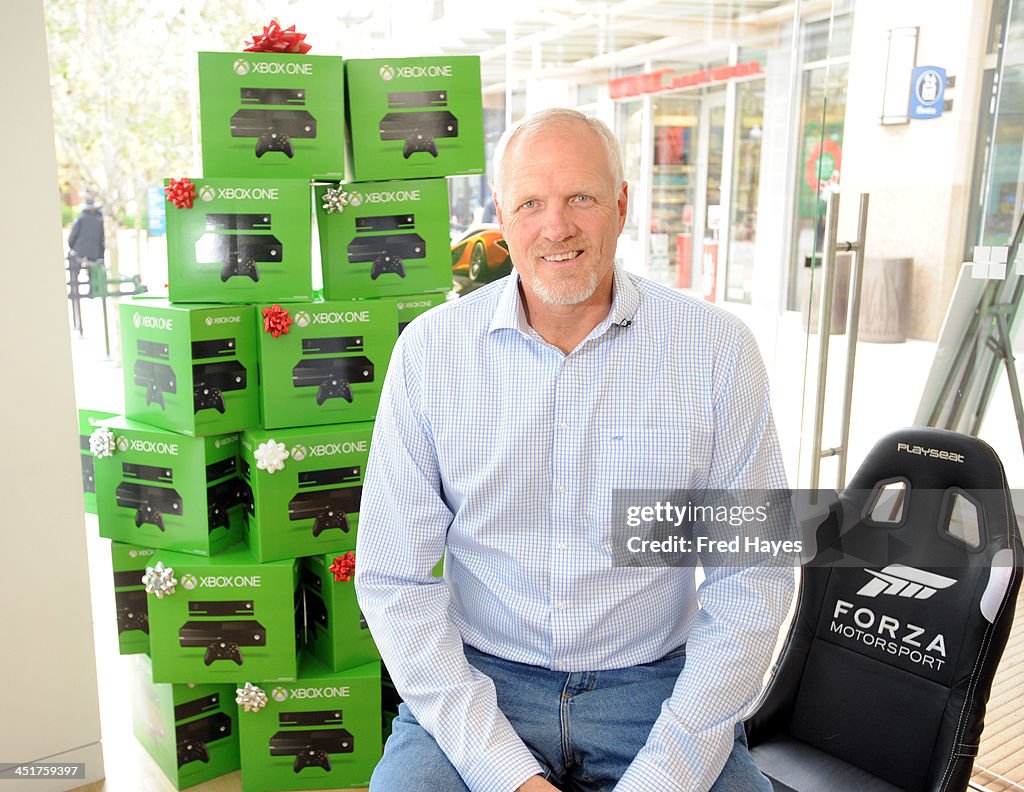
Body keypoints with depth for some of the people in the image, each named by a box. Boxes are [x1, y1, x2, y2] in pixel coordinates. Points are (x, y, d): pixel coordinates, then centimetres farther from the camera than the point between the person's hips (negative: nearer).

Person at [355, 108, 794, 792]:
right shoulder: (429, 350, -4)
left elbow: (751, 581, -3)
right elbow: (394, 579, -4)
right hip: (476, 685, 0)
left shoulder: (718, 350, -5)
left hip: (654, 686, 1)